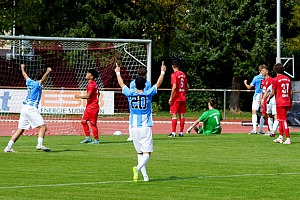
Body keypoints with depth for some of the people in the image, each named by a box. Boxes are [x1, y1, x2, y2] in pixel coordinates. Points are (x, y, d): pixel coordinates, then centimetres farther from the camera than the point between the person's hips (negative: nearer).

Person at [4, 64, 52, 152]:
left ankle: (9, 147, 8)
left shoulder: (30, 82, 16)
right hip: (31, 108, -8)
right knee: (42, 127, -12)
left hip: (24, 108, 8)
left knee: (20, 129, 11)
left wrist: (22, 68, 56)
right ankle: (40, 144, -29)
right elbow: (43, 79, -28)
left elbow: (25, 75, 37)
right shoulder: (38, 84, -5)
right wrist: (47, 72, -44)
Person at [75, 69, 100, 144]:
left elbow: (88, 95, -25)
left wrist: (79, 96, -10)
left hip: (92, 107, -10)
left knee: (92, 123, -4)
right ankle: (88, 137, 16)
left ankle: (96, 139, 3)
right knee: (83, 121, 11)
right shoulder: (93, 84, 14)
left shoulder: (91, 84, -17)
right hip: (89, 106, 10)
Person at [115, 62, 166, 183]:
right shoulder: (148, 94, -3)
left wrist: (118, 73, 36)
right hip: (146, 127, -3)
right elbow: (158, 83, 11)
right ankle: (138, 168, -33)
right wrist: (163, 72, 26)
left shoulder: (130, 94, 1)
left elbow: (121, 84, 19)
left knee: (139, 153, 13)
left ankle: (145, 175, 9)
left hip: (134, 127, 3)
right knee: (146, 153, -7)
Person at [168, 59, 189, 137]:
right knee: (181, 115, 8)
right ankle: (181, 132, 10)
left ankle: (173, 133, -7)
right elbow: (187, 86, 13)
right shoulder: (183, 74, 10)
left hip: (176, 98, -6)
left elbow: (174, 87, -19)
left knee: (174, 115, -4)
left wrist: (171, 98, -14)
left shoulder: (174, 75, -11)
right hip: (183, 98, 6)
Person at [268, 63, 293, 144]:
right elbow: (291, 92, 11)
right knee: (281, 119, 18)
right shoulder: (288, 79, 9)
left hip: (280, 103, -6)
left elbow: (273, 93, -7)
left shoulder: (275, 79, -9)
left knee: (283, 120, -6)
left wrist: (269, 98, 12)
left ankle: (288, 139, -11)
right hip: (287, 103, 6)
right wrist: (291, 103, 18)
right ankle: (280, 137, 22)